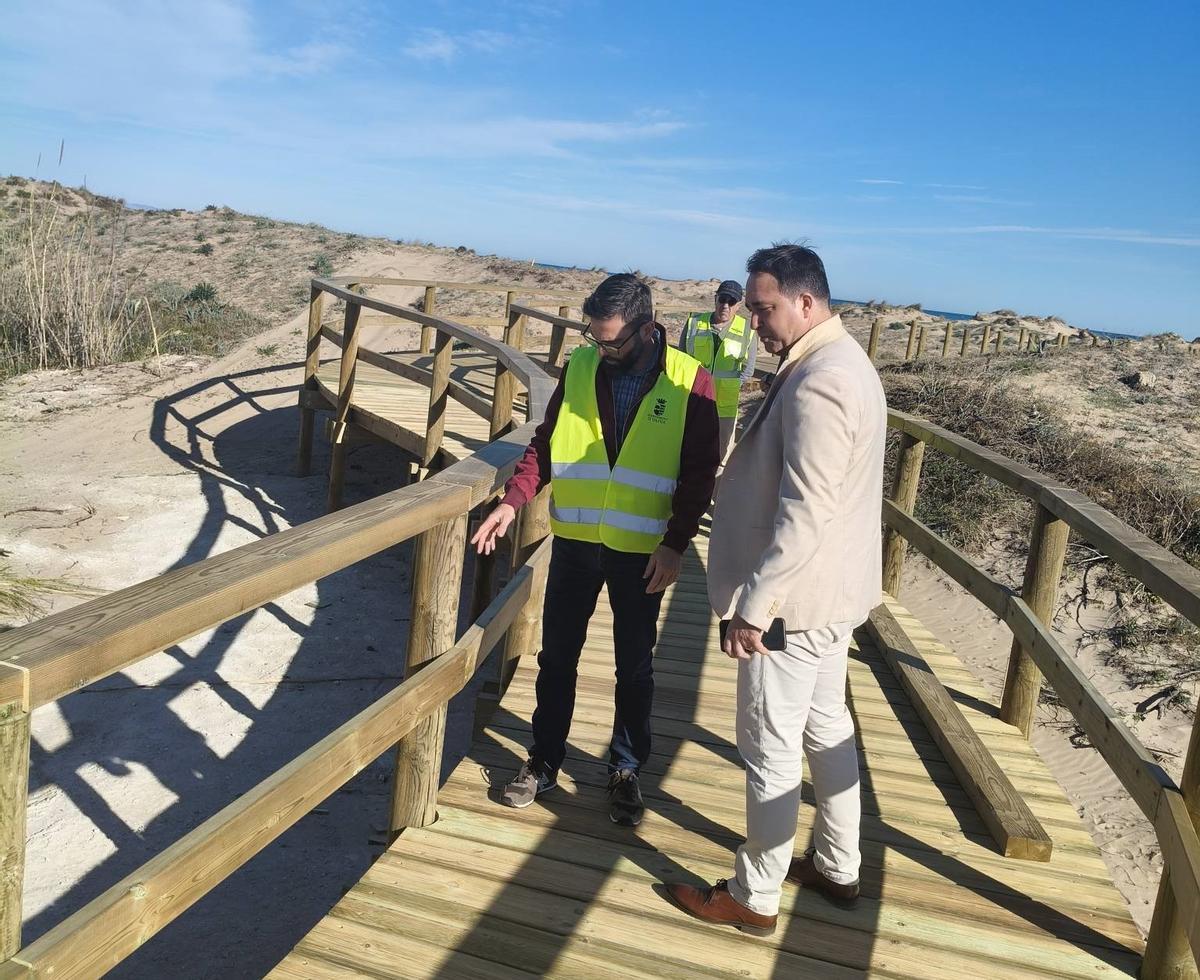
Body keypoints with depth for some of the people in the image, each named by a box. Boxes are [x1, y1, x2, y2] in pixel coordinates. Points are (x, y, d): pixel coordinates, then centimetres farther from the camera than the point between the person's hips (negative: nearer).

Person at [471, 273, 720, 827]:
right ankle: (544, 761, 30)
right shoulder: (580, 367, -1)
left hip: (642, 551, -2)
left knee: (634, 667, 12)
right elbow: (546, 445, 4)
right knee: (556, 657, 12)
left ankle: (625, 771, 30)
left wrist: (675, 543, -13)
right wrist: (513, 500, -9)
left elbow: (699, 474, -6)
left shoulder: (690, 384, -9)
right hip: (575, 540, 3)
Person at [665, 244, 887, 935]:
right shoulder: (845, 361, 9)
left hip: (796, 598, -10)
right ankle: (837, 868, 39)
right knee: (827, 728, 21)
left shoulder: (817, 384, -24)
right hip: (831, 592, 10)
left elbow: (804, 515, -29)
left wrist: (754, 605, -25)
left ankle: (754, 898, 23)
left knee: (772, 752, 5)